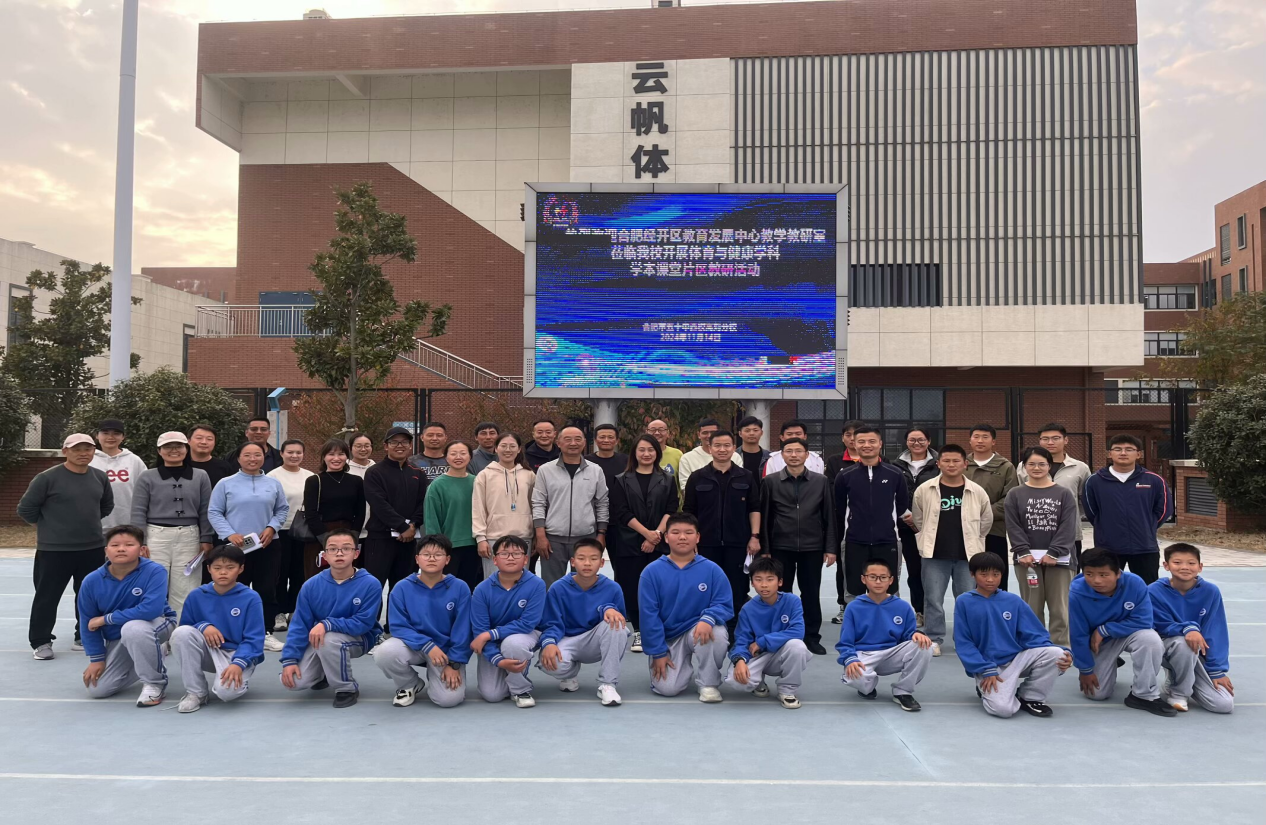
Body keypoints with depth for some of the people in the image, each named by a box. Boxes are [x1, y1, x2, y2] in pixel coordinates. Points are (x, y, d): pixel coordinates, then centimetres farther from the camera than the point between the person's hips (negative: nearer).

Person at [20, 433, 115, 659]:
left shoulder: (100, 477, 3)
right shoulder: (48, 477, -12)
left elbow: (107, 505, 20)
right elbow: (25, 508, -6)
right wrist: (48, 525, 3)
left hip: (93, 548, 5)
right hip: (54, 549, -4)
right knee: (47, 596, 4)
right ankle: (41, 641, 17)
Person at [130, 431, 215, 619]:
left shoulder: (200, 476, 6)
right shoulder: (147, 477, 1)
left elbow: (205, 511, 7)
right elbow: (138, 512, 0)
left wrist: (206, 540, 2)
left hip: (189, 538, 1)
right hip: (156, 537, -1)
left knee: (184, 590, 4)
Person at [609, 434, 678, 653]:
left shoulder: (667, 481, 10)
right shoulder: (622, 481, 6)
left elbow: (671, 510, 2)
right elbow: (621, 513, -3)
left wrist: (656, 535, -11)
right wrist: (646, 533, -12)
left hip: (660, 544, 0)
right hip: (630, 543, 0)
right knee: (632, 588, -1)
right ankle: (638, 632, 10)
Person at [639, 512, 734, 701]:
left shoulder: (711, 569, -7)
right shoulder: (652, 571, -7)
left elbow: (725, 605, -8)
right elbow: (648, 614, -6)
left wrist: (708, 619, -31)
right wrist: (658, 652, -10)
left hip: (697, 631, 0)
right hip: (667, 638, 0)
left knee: (716, 633, -35)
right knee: (667, 688, -18)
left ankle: (708, 683, -7)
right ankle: (685, 662, 18)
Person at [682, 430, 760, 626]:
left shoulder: (746, 477, 5)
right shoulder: (697, 477, 3)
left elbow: (754, 508, 5)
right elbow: (688, 511, 5)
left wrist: (755, 536, -3)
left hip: (737, 543, 0)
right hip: (706, 543, 0)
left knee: (737, 591, 5)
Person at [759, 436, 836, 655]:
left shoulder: (821, 481, 3)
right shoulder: (770, 482, 1)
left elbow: (829, 516, 4)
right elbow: (764, 517, 1)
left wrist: (831, 548, 0)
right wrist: (765, 549, -3)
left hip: (812, 548, 1)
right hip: (781, 547, 0)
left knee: (812, 594, 7)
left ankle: (812, 637, 20)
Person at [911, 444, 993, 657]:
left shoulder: (977, 492, -3)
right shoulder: (924, 490, -4)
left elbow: (986, 520, 11)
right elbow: (918, 519, 9)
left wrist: (971, 541, 14)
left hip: (967, 555, 1)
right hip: (935, 555, -1)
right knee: (933, 599, 4)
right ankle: (933, 639, 14)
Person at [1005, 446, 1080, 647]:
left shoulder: (1064, 494, 4)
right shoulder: (1015, 495, 5)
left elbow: (1068, 527, -4)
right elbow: (1013, 526, -1)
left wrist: (1054, 553, -14)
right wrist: (1023, 551, -13)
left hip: (1058, 559, 0)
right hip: (1027, 558, 0)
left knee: (1060, 608, 2)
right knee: (1032, 608, 5)